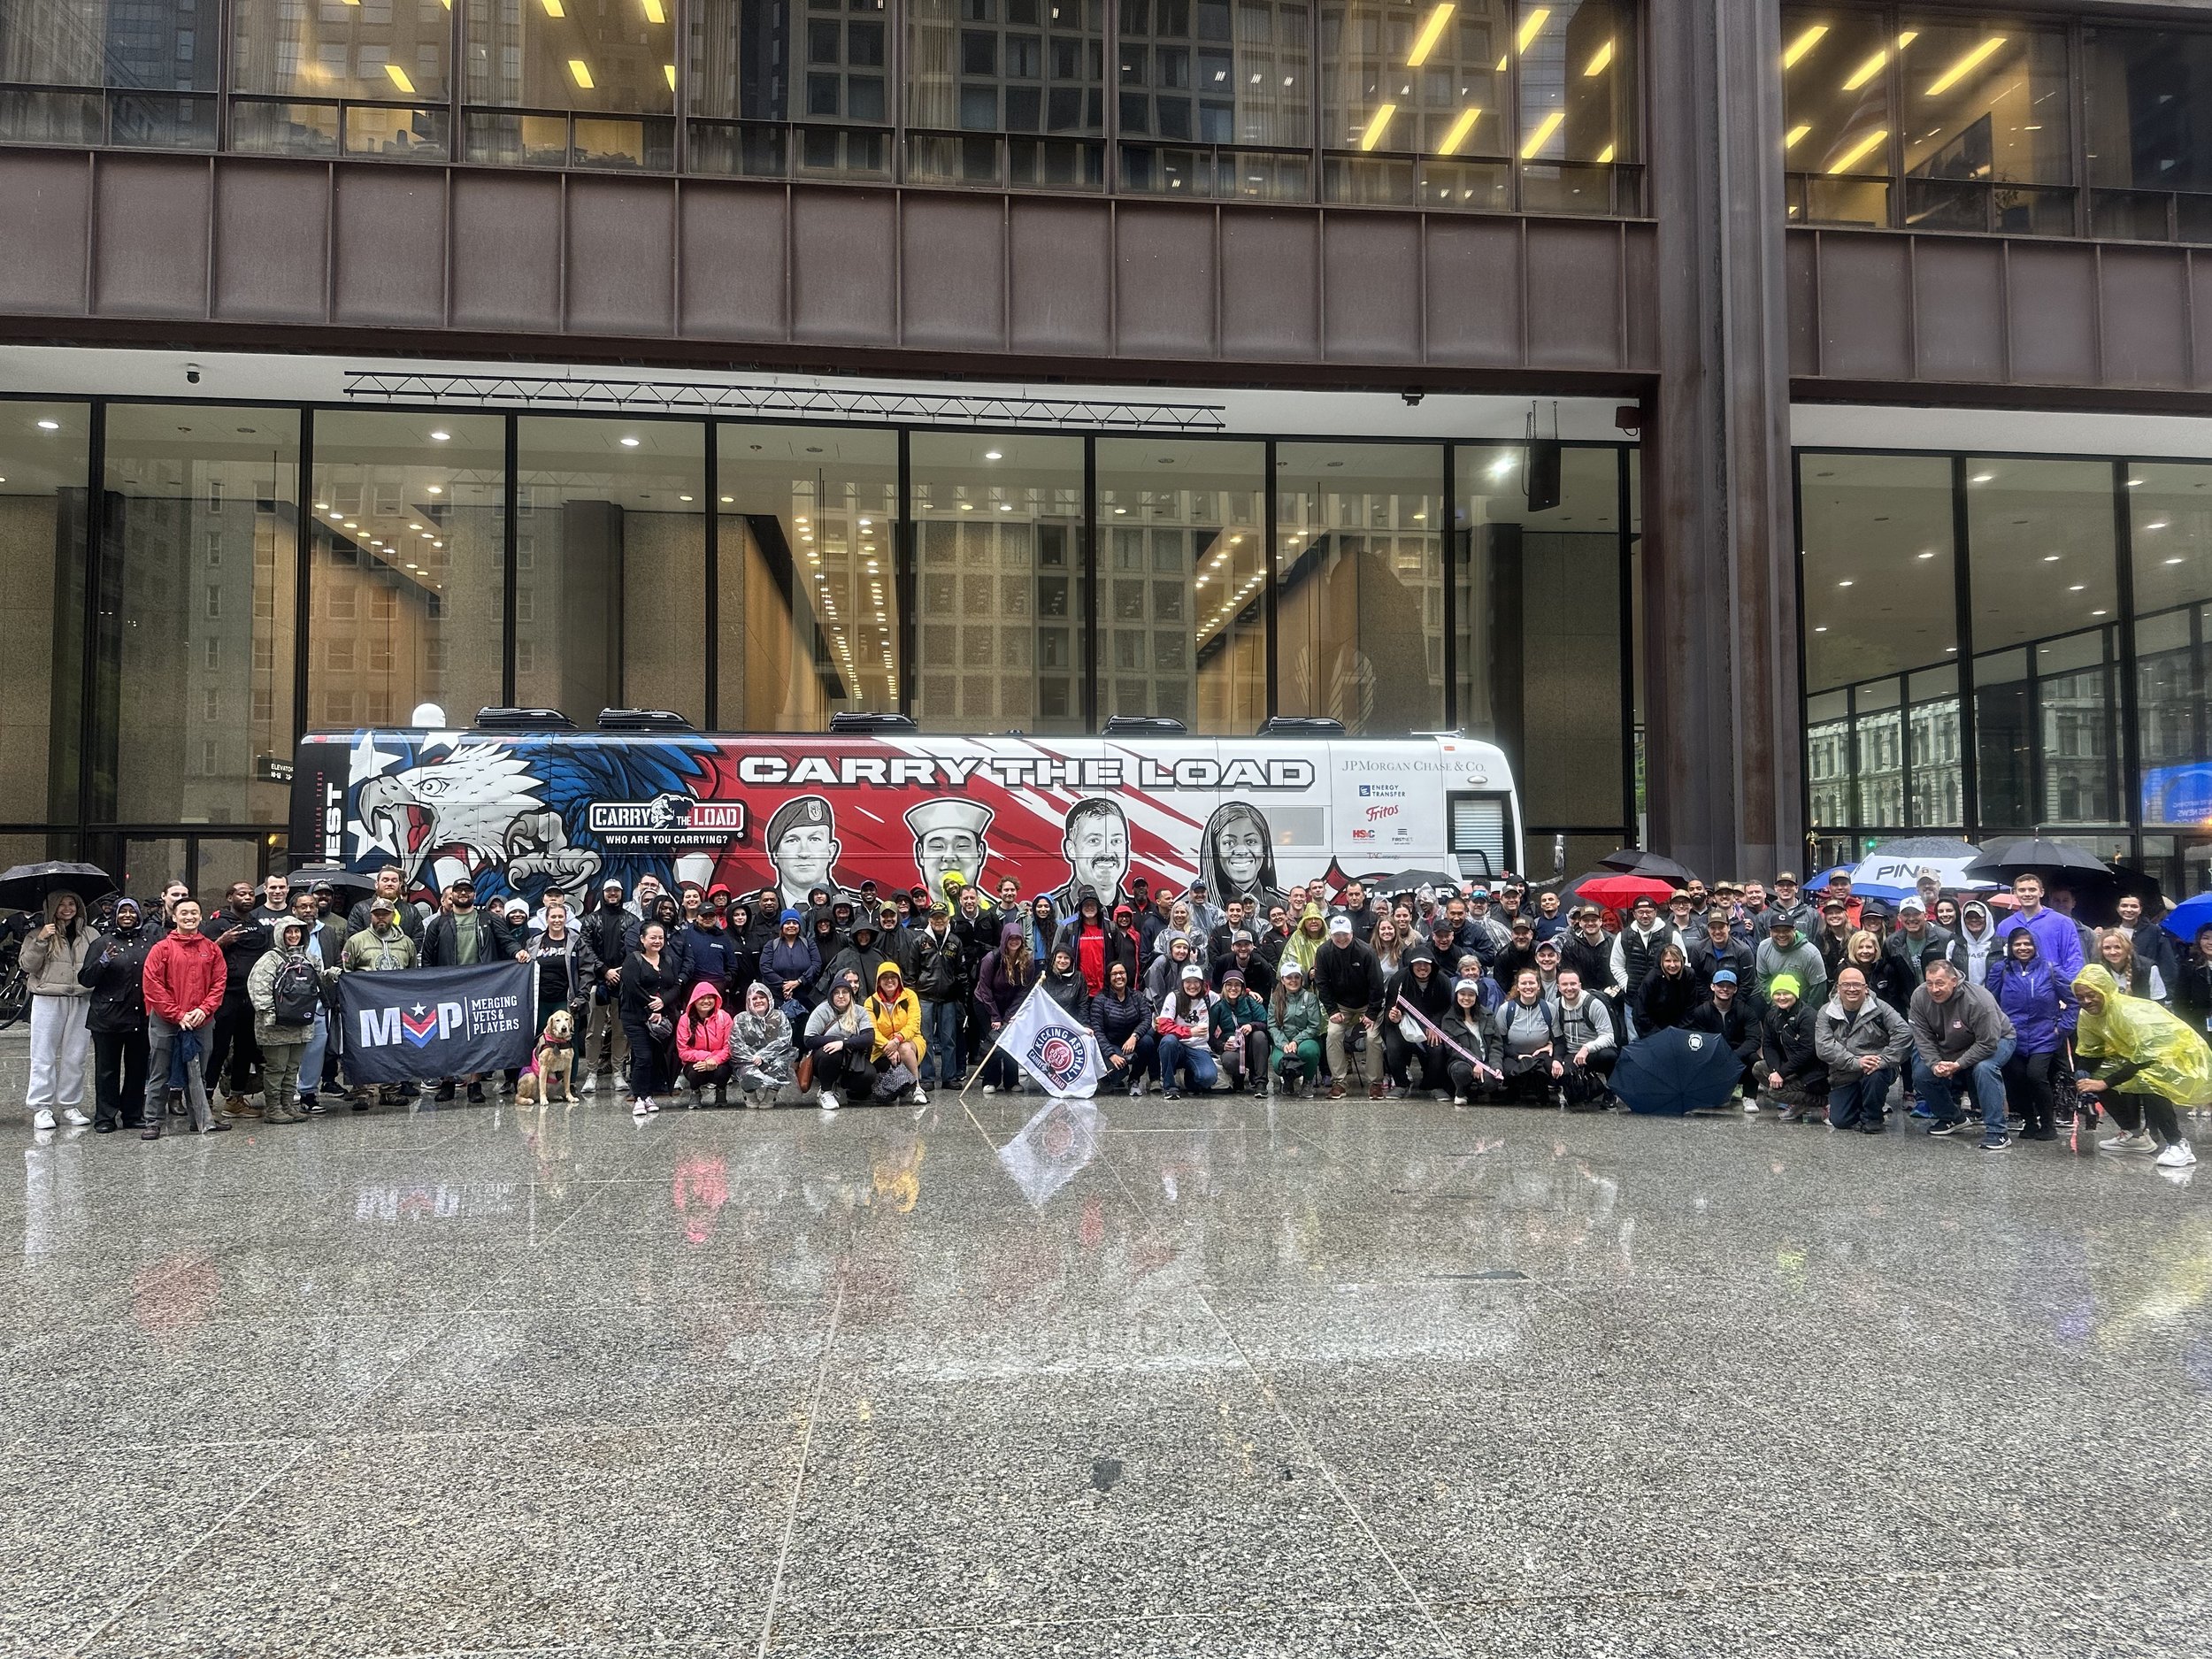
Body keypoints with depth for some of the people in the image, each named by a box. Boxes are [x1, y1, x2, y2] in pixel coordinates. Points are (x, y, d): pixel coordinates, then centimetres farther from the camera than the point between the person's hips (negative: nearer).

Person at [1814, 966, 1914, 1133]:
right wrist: (1855, 1062, -26)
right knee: (1839, 1121, -9)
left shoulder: (1879, 1008, -5)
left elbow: (1904, 1032, -17)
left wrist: (1883, 1060, -27)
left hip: (1877, 1070, -2)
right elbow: (1824, 1047, -13)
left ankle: (1872, 1118, -8)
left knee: (1876, 1075, -37)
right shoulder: (1826, 1014, -2)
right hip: (1844, 1076, 2)